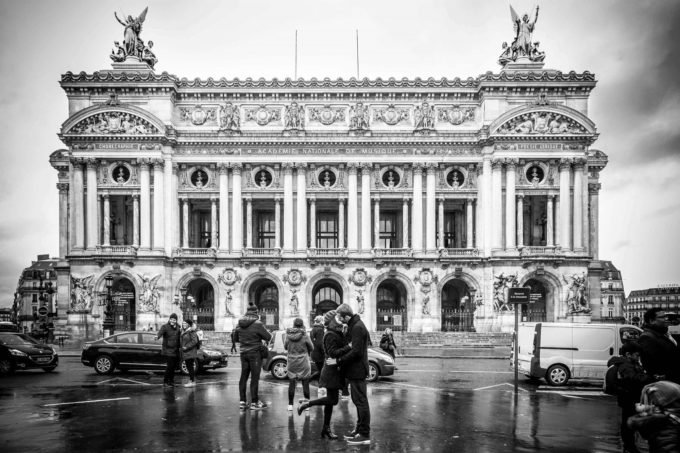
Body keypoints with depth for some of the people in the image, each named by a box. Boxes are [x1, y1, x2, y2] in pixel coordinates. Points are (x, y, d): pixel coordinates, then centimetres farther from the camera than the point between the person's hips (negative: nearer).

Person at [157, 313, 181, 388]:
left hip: (175, 351, 6)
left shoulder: (177, 329, 13)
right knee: (170, 366, -13)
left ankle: (171, 381, 19)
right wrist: (158, 336, -50)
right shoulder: (165, 326, -7)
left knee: (173, 367, 8)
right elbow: (161, 331, -29)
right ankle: (165, 382, -5)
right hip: (168, 350, -6)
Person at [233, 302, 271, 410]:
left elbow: (235, 338, 14)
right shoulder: (257, 324, -16)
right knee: (254, 378, 0)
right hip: (255, 353, -5)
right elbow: (268, 337, -10)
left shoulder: (239, 324, 2)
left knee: (243, 377, 12)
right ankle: (254, 402, 5)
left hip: (243, 353, 6)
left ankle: (242, 401, 15)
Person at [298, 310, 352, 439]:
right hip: (331, 371, -10)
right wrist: (349, 347, -26)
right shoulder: (330, 335, -15)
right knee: (332, 400, -8)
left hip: (334, 370, 10)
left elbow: (340, 348, 16)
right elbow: (333, 353, -24)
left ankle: (326, 429, 17)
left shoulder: (337, 334, 14)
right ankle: (305, 405, 3)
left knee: (331, 400, 11)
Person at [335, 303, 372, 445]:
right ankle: (359, 430, 27)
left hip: (357, 370, -10)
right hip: (355, 369, 10)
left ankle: (365, 435, 2)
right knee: (358, 401, 17)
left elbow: (356, 351, -24)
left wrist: (340, 360, -18)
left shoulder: (357, 327, -19)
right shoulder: (354, 325, 13)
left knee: (361, 402, -4)